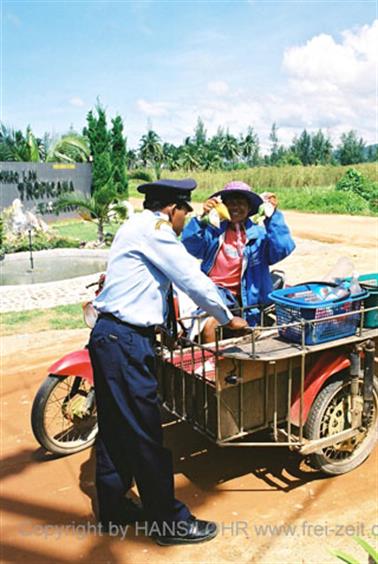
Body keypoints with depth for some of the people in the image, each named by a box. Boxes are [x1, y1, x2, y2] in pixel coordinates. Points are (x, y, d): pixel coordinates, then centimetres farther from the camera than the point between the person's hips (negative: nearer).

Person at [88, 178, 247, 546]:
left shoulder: (137, 227, 20)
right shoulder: (152, 228, -12)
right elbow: (192, 279, -13)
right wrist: (227, 318, 0)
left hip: (110, 336, 11)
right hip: (125, 340, -11)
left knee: (115, 428, 17)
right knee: (145, 433, -1)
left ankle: (113, 508, 31)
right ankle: (169, 522, 12)